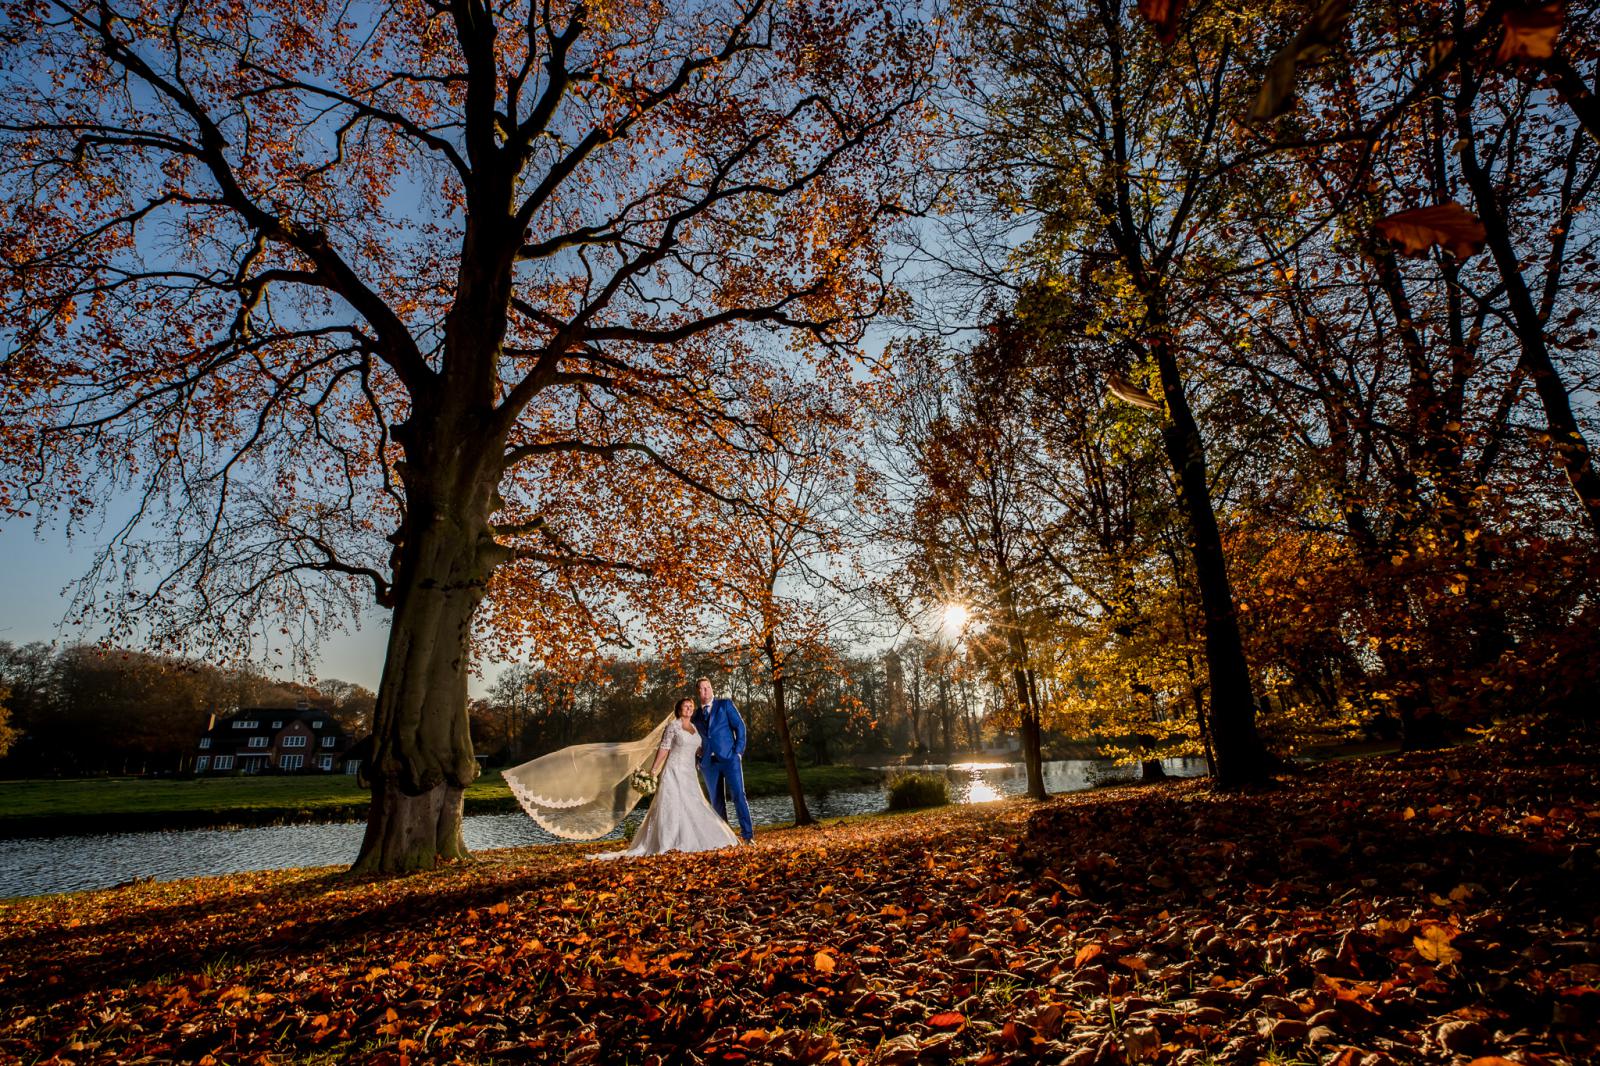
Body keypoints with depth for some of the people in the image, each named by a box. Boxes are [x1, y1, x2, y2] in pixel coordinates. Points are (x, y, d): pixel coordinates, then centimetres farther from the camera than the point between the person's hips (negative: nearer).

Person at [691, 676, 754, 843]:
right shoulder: (696, 715, 16)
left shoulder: (725, 704, 5)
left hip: (729, 758, -4)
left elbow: (739, 726, 1)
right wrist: (699, 759, 8)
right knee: (717, 801, 6)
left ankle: (748, 834, -9)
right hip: (709, 763, 4)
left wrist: (739, 752, -7)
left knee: (738, 795, -13)